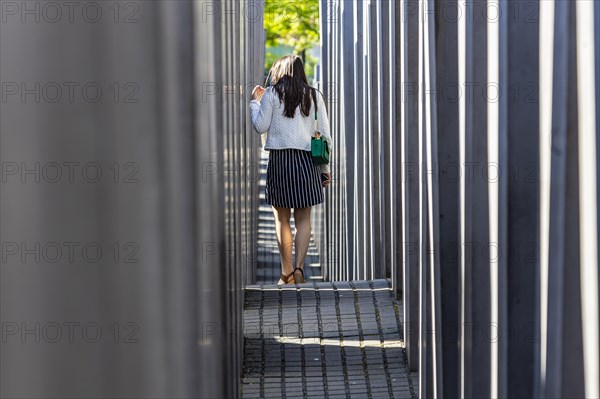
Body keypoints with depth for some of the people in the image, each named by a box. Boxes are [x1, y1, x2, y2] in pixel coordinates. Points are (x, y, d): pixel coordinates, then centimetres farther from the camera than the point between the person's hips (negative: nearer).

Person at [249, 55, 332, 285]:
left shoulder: (271, 94, 1)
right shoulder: (314, 96, 9)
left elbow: (260, 126, 1)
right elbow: (324, 134, 7)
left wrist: (255, 102, 17)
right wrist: (325, 167, 13)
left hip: (279, 159, -2)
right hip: (306, 160, 2)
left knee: (282, 219, 6)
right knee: (303, 218, 8)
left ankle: (286, 273, 5)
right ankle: (299, 266, -8)